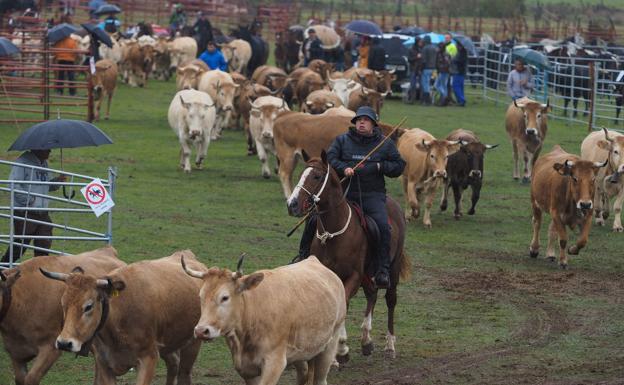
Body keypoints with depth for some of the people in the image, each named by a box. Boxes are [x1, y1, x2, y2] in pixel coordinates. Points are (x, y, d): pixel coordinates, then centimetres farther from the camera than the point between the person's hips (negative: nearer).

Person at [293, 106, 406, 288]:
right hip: (344, 192, 1)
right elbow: (330, 158, 2)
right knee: (314, 220, -10)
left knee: (383, 226, -26)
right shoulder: (342, 140, 11)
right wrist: (343, 168, -17)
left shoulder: (385, 144, 10)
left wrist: (379, 167, -7)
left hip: (372, 194, -1)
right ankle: (304, 254, 11)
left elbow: (399, 166, 10)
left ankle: (383, 271, -21)